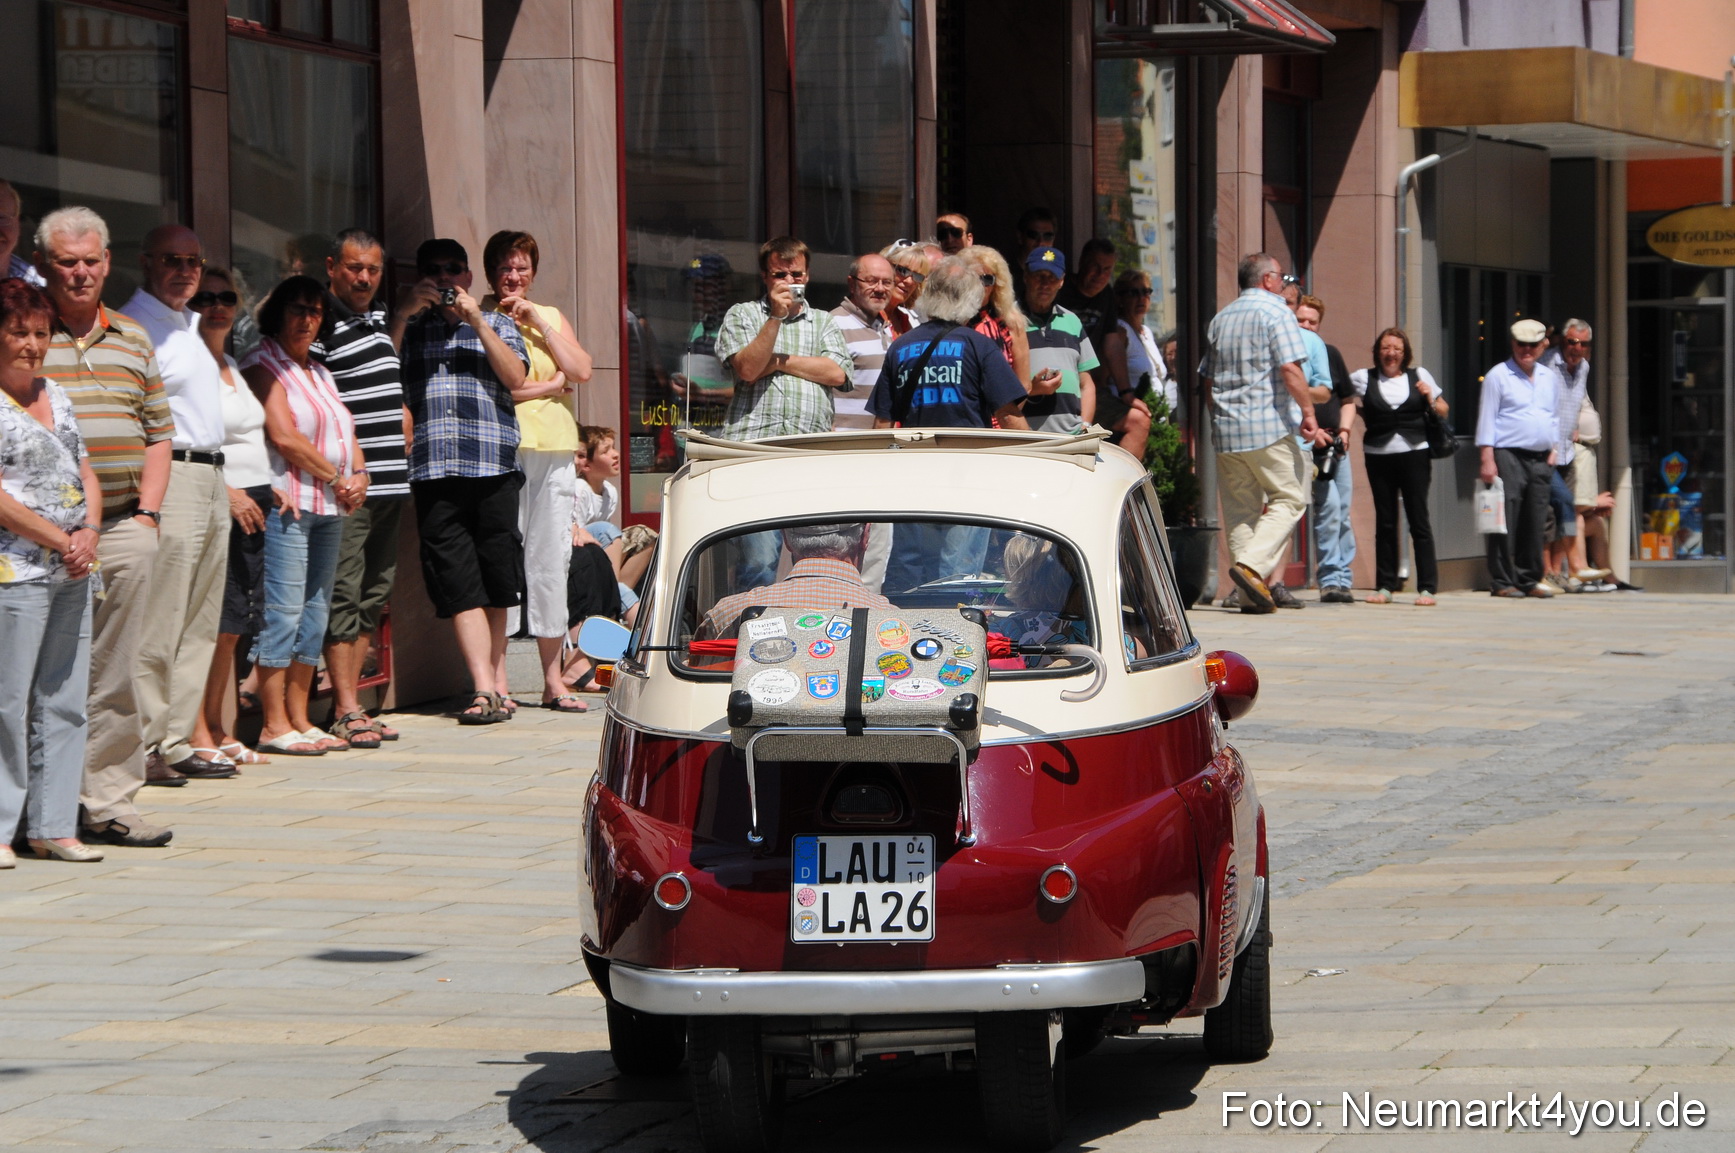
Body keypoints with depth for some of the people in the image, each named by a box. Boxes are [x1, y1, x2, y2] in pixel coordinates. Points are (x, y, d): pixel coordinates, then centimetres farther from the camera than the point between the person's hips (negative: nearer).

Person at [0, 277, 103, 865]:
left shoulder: (55, 395, 17)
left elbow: (84, 470, 20)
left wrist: (89, 532, 1)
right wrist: (60, 540, -12)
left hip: (72, 574, 8)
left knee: (64, 701, 9)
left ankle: (53, 825, 14)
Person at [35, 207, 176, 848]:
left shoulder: (132, 339, 16)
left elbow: (158, 433, 21)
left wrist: (147, 511, 8)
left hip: (124, 526, 5)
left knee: (114, 675, 5)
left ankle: (108, 802, 8)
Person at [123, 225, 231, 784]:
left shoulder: (189, 327, 22)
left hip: (211, 481, 10)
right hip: (169, 476, -10)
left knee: (200, 627, 9)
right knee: (158, 627, -11)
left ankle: (175, 742, 12)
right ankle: (145, 747, -10)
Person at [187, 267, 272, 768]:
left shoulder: (232, 366, 19)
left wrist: (266, 488, 16)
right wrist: (228, 492, -18)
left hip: (250, 501, 9)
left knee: (234, 624, 9)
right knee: (213, 622, -11)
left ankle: (217, 730, 14)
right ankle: (198, 735, -9)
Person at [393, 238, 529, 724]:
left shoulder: (497, 325, 18)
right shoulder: (410, 329, 19)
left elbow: (514, 377, 1)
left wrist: (476, 320, -4)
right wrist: (405, 313, -3)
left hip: (494, 468, 0)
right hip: (434, 473, 0)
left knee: (497, 586, 2)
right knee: (460, 587, -8)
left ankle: (495, 679, 12)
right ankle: (485, 689, -13)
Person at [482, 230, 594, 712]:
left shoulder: (552, 318, 19)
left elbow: (581, 371, 5)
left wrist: (538, 323, -1)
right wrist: (549, 387, -4)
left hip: (554, 450, 4)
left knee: (551, 561, 3)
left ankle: (552, 678, 8)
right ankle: (497, 679, -7)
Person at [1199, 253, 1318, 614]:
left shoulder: (1220, 319, 18)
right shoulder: (1275, 311, -4)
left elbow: (1209, 377, 22)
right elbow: (1290, 369, -14)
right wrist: (1308, 412, -8)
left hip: (1226, 430, 6)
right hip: (1269, 427, -6)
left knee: (1241, 508, 6)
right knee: (1288, 499, 1)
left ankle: (1252, 594, 2)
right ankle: (1252, 564, -18)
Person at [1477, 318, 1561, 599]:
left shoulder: (1550, 378, 18)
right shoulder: (1498, 375, 0)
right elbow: (1487, 417, -3)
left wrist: (1552, 450, 13)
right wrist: (1487, 458, -11)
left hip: (1540, 460, 5)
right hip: (1508, 456, -5)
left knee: (1534, 522, 5)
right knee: (1506, 521, -9)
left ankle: (1530, 580, 11)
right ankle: (1502, 581, -7)